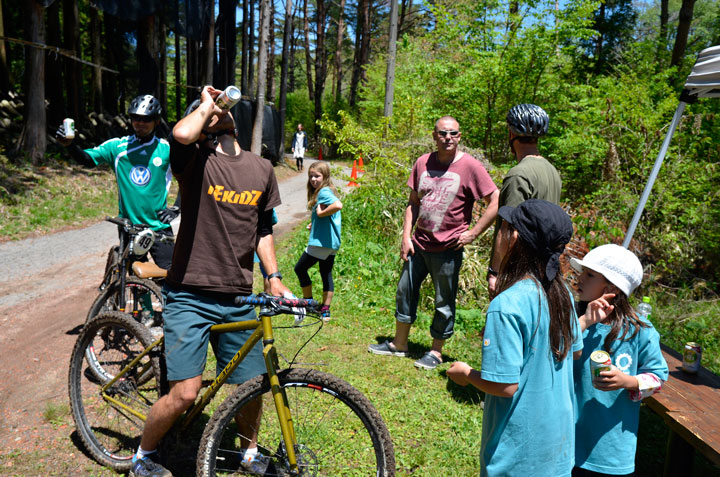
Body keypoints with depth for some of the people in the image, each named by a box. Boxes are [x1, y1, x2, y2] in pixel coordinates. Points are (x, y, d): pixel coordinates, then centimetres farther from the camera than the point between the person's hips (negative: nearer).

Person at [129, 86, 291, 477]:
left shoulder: (261, 169, 11)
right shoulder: (196, 159, -4)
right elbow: (181, 134, -29)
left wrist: (273, 276, 10)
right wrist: (204, 104, -9)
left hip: (238, 300, 4)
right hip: (190, 295, -4)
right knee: (185, 393, -8)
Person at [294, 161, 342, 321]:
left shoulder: (324, 191, -15)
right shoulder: (326, 191, 15)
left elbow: (338, 205, -35)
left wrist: (321, 213, -23)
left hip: (321, 241, -10)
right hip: (331, 242, 10)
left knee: (300, 268, 5)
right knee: (326, 274, 12)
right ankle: (325, 311, 18)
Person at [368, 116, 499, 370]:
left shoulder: (470, 166, -10)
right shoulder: (423, 163, 4)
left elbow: (496, 202, -10)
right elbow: (414, 202, 10)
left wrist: (473, 233, -12)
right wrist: (406, 236, 3)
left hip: (448, 249, -5)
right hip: (418, 243, 5)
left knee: (444, 303, 7)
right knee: (406, 291, 15)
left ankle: (436, 352, 27)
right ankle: (399, 344, 34)